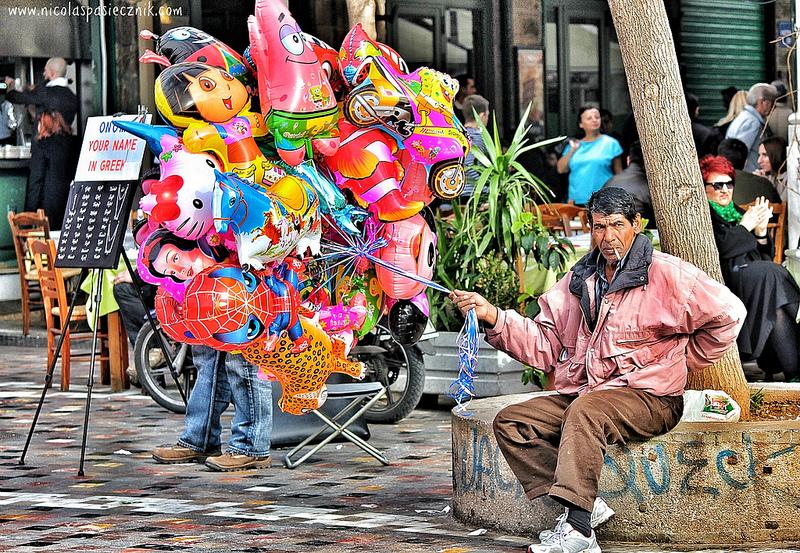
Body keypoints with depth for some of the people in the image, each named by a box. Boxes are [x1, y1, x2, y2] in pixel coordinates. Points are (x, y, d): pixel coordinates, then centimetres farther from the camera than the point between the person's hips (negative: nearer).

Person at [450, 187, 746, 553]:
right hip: (580, 394, 7)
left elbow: (727, 314, -3)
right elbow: (544, 345, 12)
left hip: (647, 396, -7)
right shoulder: (578, 282, 17)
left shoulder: (665, 274, -1)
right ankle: (585, 505, -23)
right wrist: (491, 315, 0)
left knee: (585, 411, -37)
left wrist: (683, 360, 2)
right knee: (510, 421, -13)